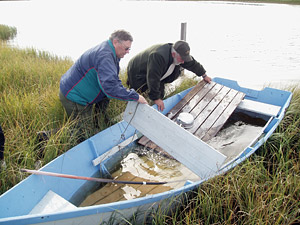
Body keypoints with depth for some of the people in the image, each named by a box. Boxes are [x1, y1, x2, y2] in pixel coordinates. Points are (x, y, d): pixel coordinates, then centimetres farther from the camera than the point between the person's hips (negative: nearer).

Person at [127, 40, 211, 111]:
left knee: (160, 95, 8)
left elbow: (192, 64, 4)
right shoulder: (158, 56, -44)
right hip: (137, 73, -8)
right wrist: (156, 98, -37)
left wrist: (204, 75, 16)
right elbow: (153, 79, -42)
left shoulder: (181, 55, -16)